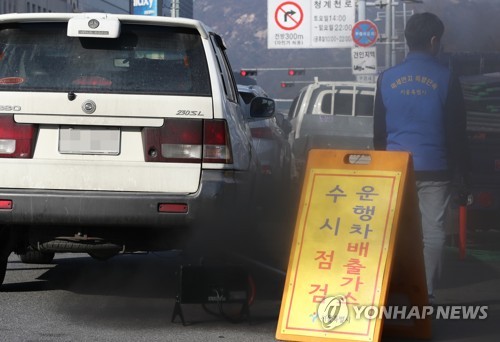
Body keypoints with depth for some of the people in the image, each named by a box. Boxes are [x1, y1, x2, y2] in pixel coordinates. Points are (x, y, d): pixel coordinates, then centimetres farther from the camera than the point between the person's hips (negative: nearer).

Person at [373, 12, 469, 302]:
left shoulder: (387, 78, 4)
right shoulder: (446, 79, -6)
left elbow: (379, 130, 10)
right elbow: (457, 132, -2)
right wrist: (462, 171, 5)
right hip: (435, 169, -3)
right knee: (433, 230, 3)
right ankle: (426, 292, 0)